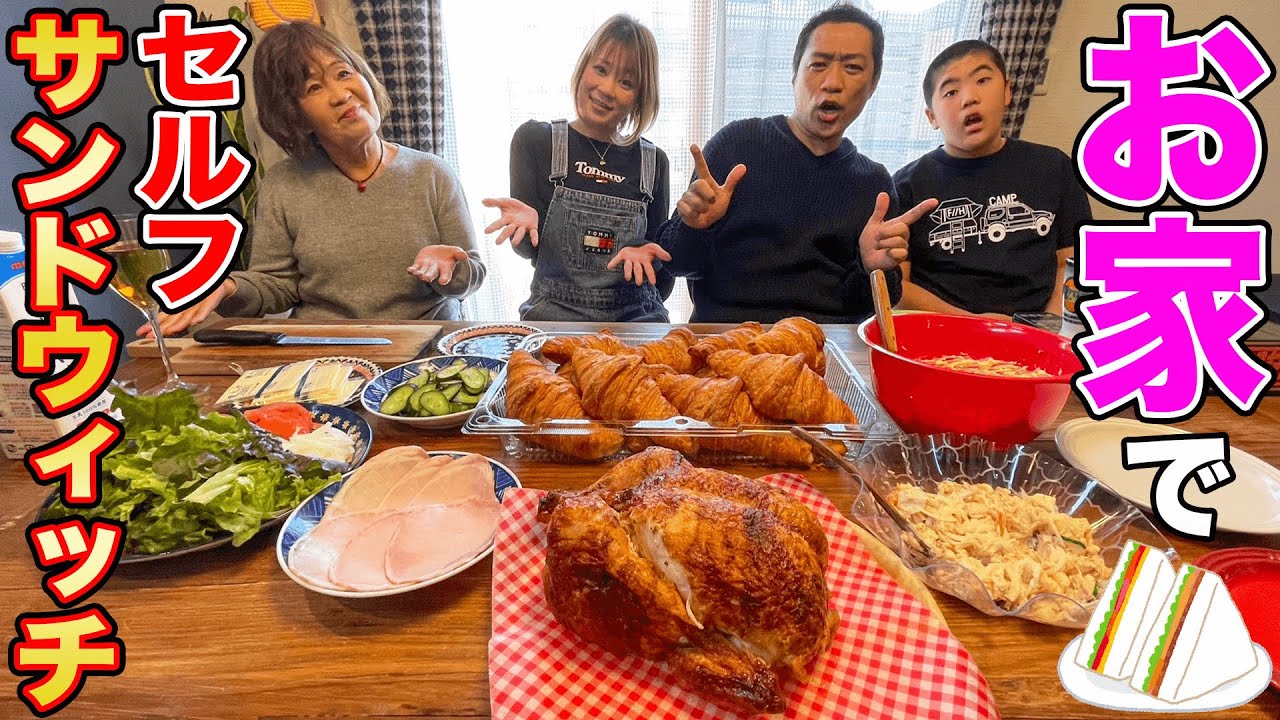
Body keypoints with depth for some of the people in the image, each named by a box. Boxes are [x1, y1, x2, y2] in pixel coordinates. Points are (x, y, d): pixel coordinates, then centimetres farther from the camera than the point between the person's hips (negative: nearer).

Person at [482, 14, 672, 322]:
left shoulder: (653, 161, 7)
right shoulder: (535, 140, 3)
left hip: (635, 316, 3)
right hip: (554, 312, -2)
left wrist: (643, 252, -8)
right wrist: (528, 225, -20)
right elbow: (529, 250, 2)